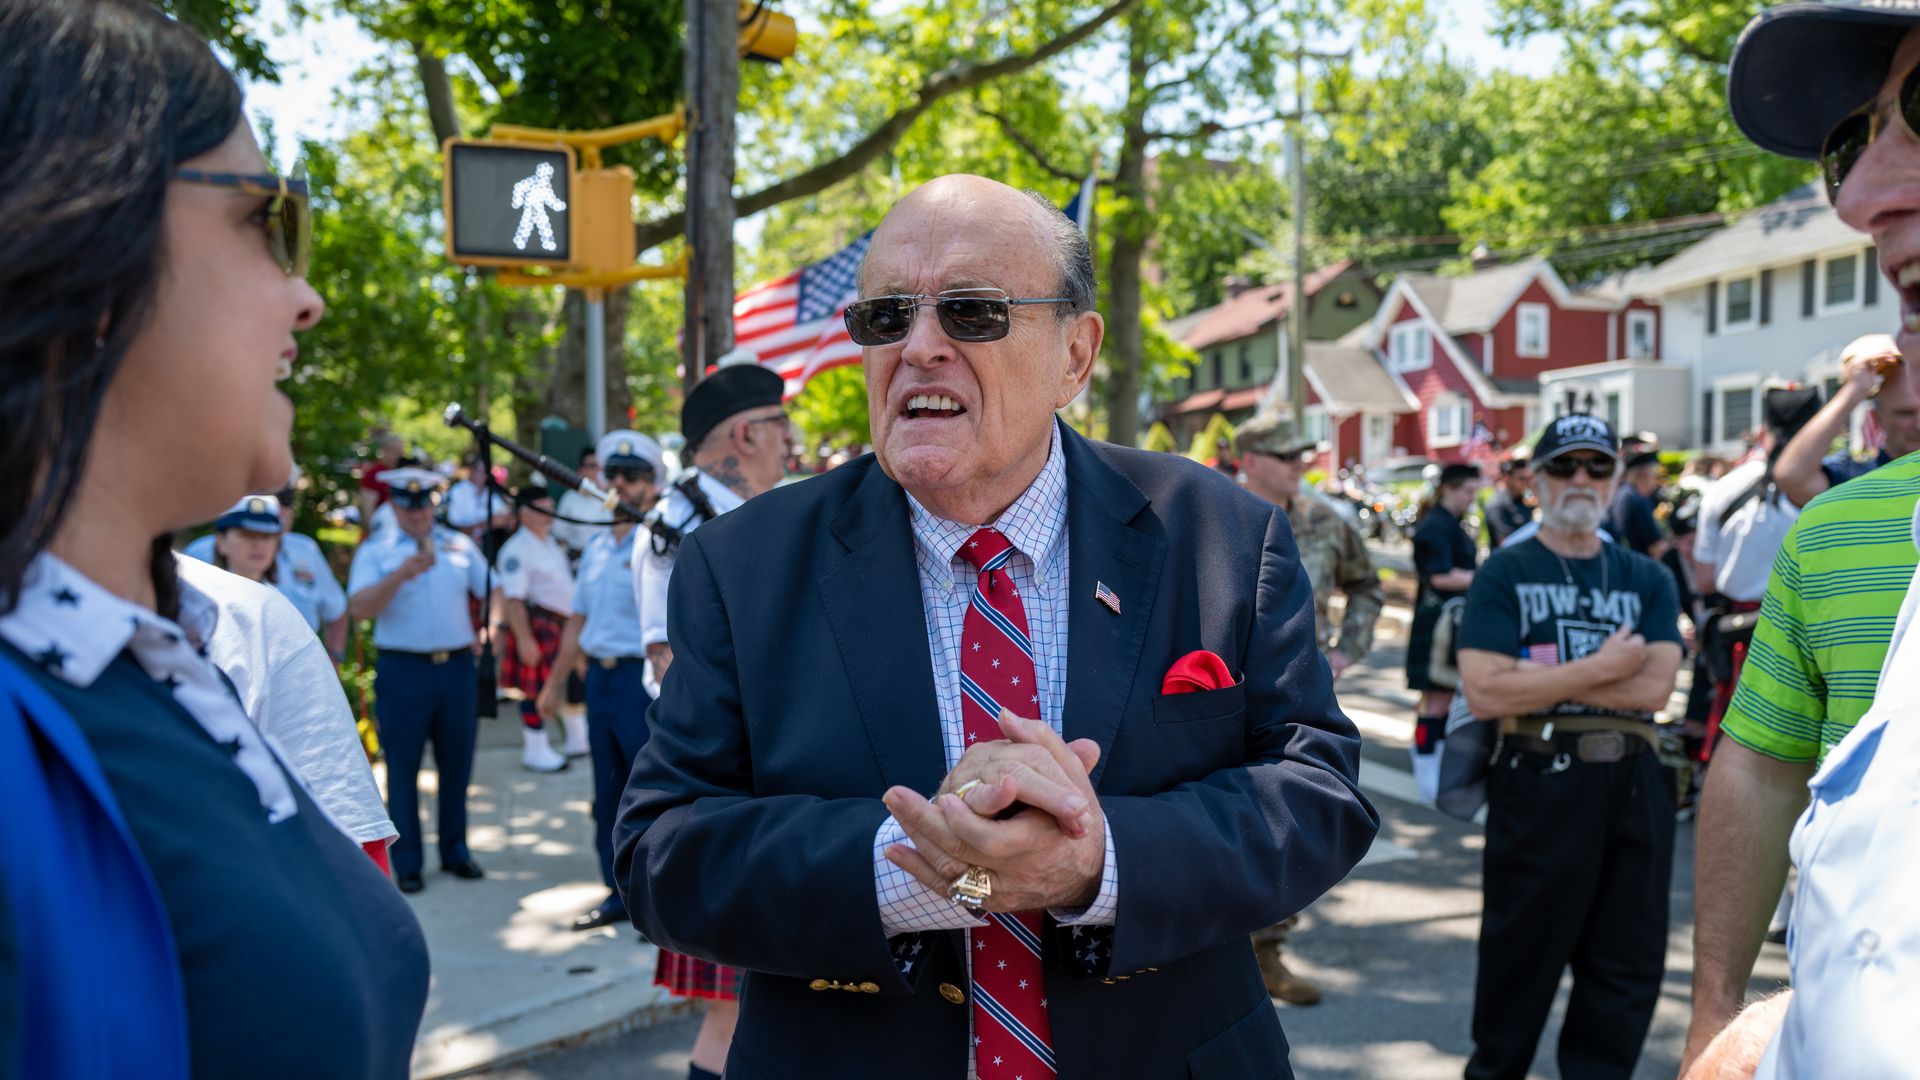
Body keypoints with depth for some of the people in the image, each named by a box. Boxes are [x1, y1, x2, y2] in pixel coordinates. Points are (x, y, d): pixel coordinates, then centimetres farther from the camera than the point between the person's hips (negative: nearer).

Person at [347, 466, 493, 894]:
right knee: (403, 768, 3)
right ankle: (407, 863, 11)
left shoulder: (459, 545, 10)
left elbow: (492, 592, 14)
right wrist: (401, 574, -23)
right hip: (402, 669, -3)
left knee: (457, 764, 9)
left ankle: (455, 852, 22)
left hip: (457, 665, 3)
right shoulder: (374, 549, 1)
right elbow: (359, 608, -11)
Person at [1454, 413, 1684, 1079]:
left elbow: (1655, 687, -6)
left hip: (1634, 783, 4)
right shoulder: (1505, 574, 0)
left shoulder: (1648, 580, 11)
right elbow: (1484, 693, -14)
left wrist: (1542, 678, -12)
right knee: (1522, 952, 7)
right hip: (1540, 782, -4)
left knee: (1628, 961, 10)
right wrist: (1600, 668, -11)